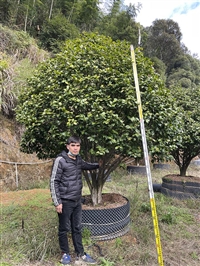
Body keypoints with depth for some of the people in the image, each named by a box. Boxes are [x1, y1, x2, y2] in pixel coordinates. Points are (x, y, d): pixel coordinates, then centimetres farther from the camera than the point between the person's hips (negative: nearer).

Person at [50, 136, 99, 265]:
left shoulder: (78, 159, 4)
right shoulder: (60, 160, -16)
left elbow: (87, 166, 28)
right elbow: (54, 182, -14)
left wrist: (99, 164, 20)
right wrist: (57, 202, -14)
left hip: (77, 201, 6)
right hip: (65, 202, -6)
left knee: (77, 228, 17)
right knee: (64, 229, 11)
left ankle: (80, 253, 31)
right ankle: (65, 253, 31)